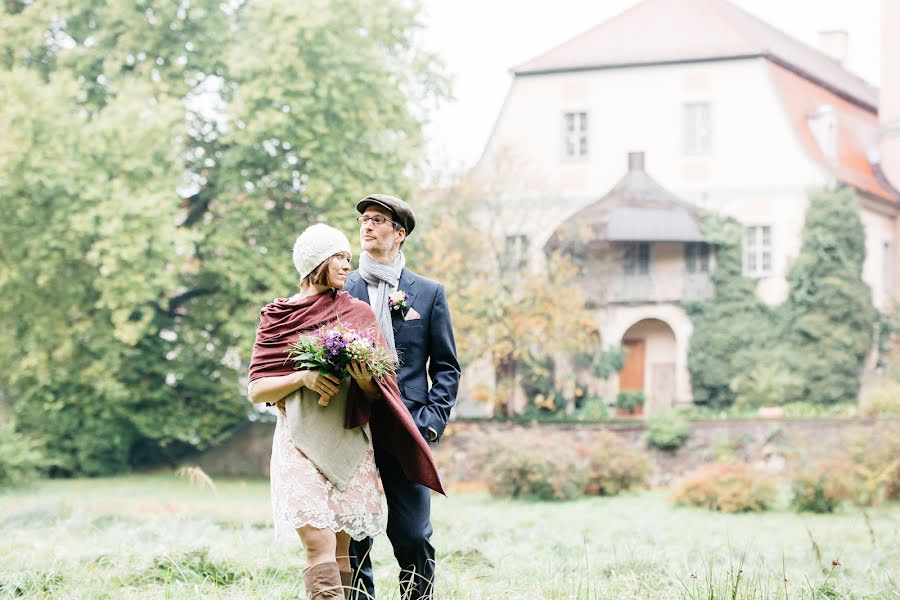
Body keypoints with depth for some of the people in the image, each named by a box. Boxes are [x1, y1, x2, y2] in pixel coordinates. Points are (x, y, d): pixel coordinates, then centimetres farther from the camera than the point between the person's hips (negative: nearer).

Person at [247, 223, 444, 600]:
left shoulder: (358, 313, 9)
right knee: (319, 545, -15)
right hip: (301, 441, -2)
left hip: (349, 442, 2)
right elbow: (256, 391, 2)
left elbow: (377, 391, 11)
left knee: (341, 551, 2)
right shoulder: (277, 316, 5)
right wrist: (303, 377, -14)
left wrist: (365, 381, -13)